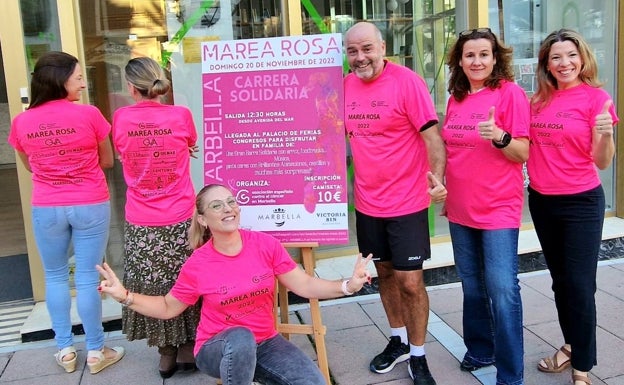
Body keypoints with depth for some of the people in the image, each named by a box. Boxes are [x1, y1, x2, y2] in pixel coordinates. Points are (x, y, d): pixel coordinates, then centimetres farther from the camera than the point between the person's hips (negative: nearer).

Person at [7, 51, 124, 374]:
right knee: (88, 278, 6)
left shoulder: (22, 122, -3)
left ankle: (65, 349, 27)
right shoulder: (89, 114, -12)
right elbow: (107, 161, 1)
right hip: (90, 207, -2)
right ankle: (96, 351, 18)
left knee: (55, 277, 18)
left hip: (46, 209, 2)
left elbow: (29, 166, 13)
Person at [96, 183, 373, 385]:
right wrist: (125, 295, -10)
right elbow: (168, 307, 3)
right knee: (240, 337, -39)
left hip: (265, 343, 3)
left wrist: (348, 285, -18)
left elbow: (304, 285, -6)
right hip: (218, 348, -2)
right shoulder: (196, 265, -12)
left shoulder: (266, 244, -10)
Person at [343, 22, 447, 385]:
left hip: (406, 203, -5)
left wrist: (436, 177, -30)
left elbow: (432, 136, -15)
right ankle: (398, 341, 38)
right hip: (367, 203, 5)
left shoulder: (407, 81, -13)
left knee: (410, 282, 1)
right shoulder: (346, 86, 3)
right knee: (385, 273, 18)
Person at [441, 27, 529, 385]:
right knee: (473, 286, 15)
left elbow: (522, 154, -10)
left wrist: (498, 136, -28)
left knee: (502, 289, -7)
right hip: (461, 208, 6)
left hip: (498, 208, -6)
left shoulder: (511, 92, -7)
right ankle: (480, 351, 32)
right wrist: (445, 193, 13)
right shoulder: (456, 98, 9)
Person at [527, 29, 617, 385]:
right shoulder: (539, 100, 5)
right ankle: (572, 346, 37)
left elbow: (603, 162, -11)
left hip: (581, 203, -5)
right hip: (541, 201, 5)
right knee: (561, 281, 18)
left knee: (580, 286, -1)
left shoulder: (597, 98, -9)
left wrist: (606, 135, -30)